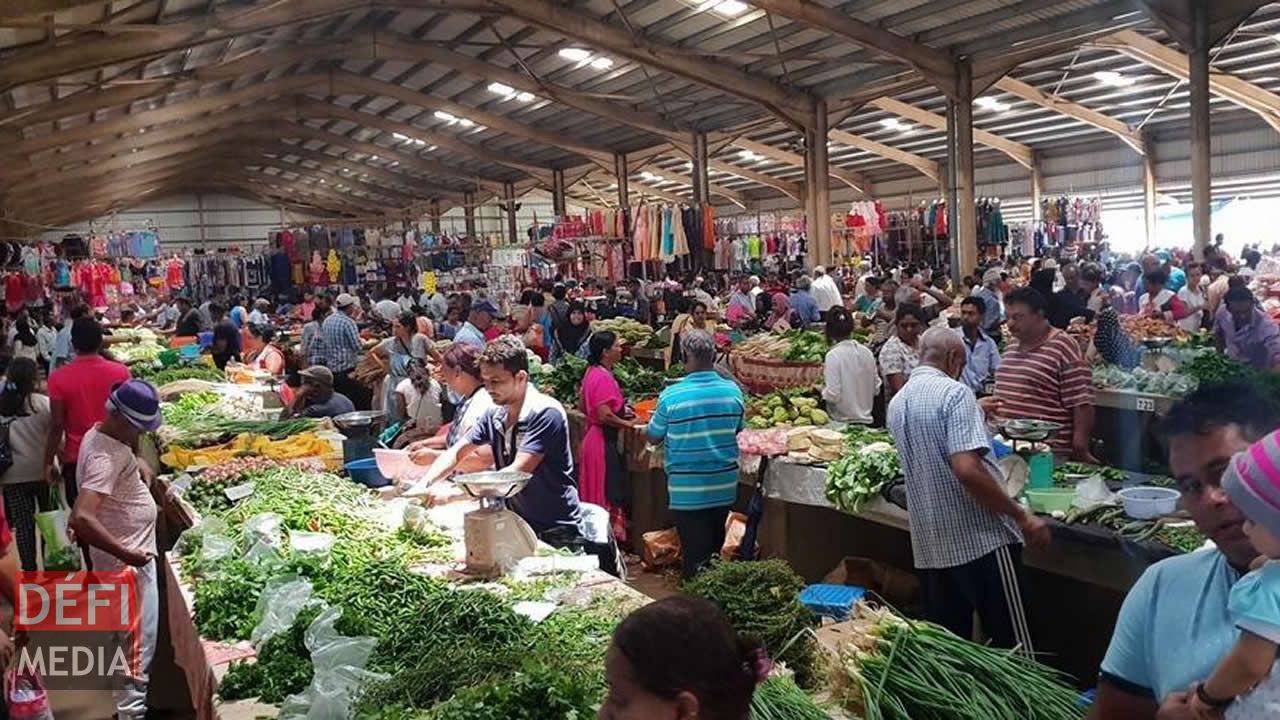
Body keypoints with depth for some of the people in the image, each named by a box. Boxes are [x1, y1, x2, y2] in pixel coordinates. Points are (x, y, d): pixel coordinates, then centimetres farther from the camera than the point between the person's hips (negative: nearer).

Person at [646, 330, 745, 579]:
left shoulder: (671, 396, -16)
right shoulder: (733, 391, -5)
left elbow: (654, 437, -3)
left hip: (687, 488, -4)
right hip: (724, 485, 4)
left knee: (695, 552, 6)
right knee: (716, 548, 19)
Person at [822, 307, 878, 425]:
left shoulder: (833, 355, -15)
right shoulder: (866, 352, 1)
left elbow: (832, 395, -19)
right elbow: (876, 389, 7)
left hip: (843, 421, -5)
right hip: (866, 420, 5)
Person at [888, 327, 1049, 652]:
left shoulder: (897, 403, 10)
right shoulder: (954, 393, -13)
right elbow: (967, 469, -24)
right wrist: (1022, 516, -17)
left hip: (931, 545, 7)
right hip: (981, 539, -7)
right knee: (1012, 646, 3)